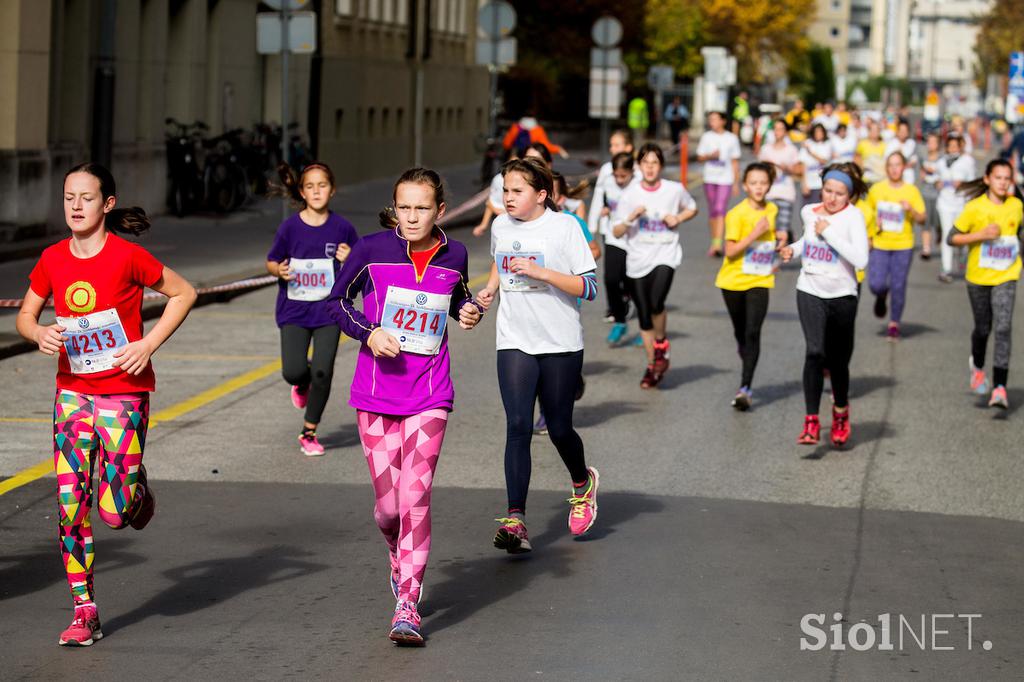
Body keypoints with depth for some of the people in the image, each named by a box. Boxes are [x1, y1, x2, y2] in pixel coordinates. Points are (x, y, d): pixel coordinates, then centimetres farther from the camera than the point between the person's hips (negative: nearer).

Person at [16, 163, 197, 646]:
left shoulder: (127, 257, -12)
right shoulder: (53, 260, 1)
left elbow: (183, 293, -2)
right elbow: (24, 315, 13)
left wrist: (149, 344, -11)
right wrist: (39, 333, -11)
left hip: (123, 393, -4)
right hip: (73, 392, 4)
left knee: (115, 512, -7)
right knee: (70, 507, -4)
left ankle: (138, 489, 30)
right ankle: (84, 613, 6)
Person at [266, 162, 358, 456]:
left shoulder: (342, 228, -3)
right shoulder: (290, 228, -4)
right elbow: (271, 262, 6)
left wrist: (350, 260, -16)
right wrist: (280, 271, -16)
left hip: (328, 310, 0)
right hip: (294, 310, 0)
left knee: (322, 373, -7)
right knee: (293, 372, -12)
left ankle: (309, 432, 12)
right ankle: (302, 384, 29)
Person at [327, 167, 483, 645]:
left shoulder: (453, 255, 1)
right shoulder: (372, 249, -5)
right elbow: (336, 301, 5)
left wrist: (469, 312, -1)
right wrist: (369, 333, -11)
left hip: (429, 396, 0)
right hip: (376, 395, 0)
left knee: (416, 497, -12)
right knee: (388, 504, 3)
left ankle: (407, 606, -8)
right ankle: (398, 559, 38)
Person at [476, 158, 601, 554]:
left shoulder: (564, 227, -9)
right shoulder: (500, 226, 6)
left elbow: (589, 287, -11)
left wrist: (541, 272, -22)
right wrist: (491, 287, 9)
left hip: (561, 344, -3)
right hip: (514, 343, 3)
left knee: (559, 429, 6)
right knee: (518, 426, -12)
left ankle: (583, 484, 40)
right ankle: (516, 521, -17)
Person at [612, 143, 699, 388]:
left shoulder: (675, 190, -1)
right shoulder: (630, 194, -2)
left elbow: (692, 208, 18)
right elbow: (617, 231, 0)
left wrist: (678, 218, -2)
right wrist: (631, 218, -19)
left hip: (665, 256, -2)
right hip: (638, 260, 2)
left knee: (656, 303, -25)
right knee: (644, 316, 8)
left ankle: (662, 345, 3)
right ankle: (652, 365, 25)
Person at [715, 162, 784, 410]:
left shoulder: (771, 210, 3)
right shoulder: (738, 213, -14)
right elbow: (730, 250, -19)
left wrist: (777, 235, 1)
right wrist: (755, 233, -26)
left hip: (759, 281, 2)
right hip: (734, 281, -2)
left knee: (753, 333, -13)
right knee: (741, 333, 14)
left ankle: (745, 388, -18)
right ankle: (747, 374, 42)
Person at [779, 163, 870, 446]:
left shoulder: (853, 216, -13)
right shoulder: (809, 212, 2)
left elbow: (860, 260, -26)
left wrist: (829, 232, -24)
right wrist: (794, 249, 7)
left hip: (842, 296, -2)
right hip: (810, 292, 2)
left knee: (838, 360, 12)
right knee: (815, 352, -19)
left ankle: (841, 410, 41)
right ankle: (811, 422, -18)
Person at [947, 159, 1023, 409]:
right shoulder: (975, 208, -11)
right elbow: (951, 238, -10)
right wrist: (981, 235, -21)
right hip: (978, 277, -1)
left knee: (1003, 329, -14)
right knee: (983, 329, 14)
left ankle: (999, 388, -16)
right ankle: (977, 367, 46)